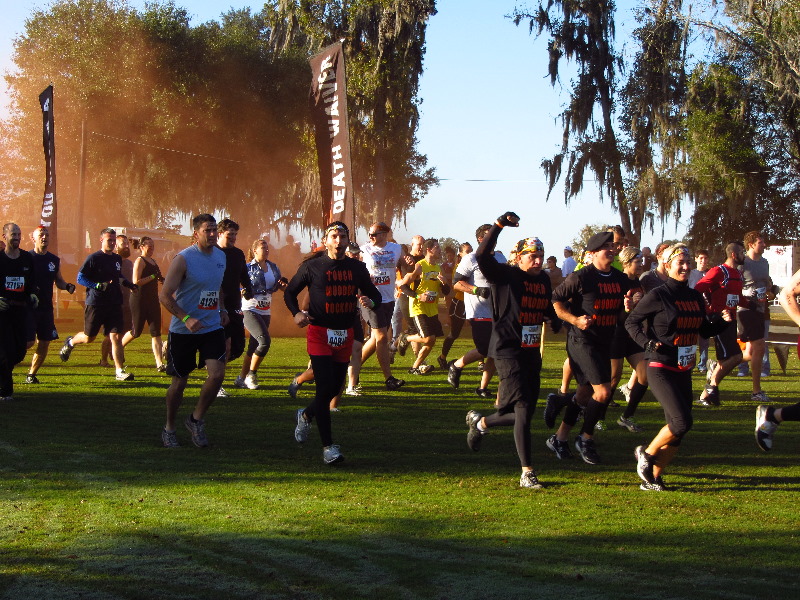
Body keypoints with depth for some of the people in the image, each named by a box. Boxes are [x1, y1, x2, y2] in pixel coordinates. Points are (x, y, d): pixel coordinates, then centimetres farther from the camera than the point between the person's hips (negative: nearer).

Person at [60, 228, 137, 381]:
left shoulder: (117, 259, 13)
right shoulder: (93, 258, -8)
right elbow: (80, 278, -10)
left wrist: (128, 283, 12)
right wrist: (98, 285, -20)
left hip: (114, 305, 5)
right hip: (95, 304, -5)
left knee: (116, 337, -4)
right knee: (89, 337, 8)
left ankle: (120, 371, -3)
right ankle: (70, 342, 40)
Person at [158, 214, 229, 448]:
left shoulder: (220, 256, 7)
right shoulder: (183, 259, -14)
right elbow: (165, 296, -15)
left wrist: (222, 309, 11)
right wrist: (186, 319, -26)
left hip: (212, 327, 4)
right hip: (183, 331, -4)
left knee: (217, 374, -14)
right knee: (179, 381, 5)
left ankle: (196, 419, 8)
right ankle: (169, 428, 26)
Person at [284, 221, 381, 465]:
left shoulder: (356, 268, 6)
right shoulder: (312, 266, -4)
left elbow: (375, 294, 13)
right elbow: (290, 292, 6)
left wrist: (370, 301, -11)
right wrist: (296, 313, -12)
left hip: (345, 334, 5)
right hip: (319, 333, -5)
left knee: (335, 388, 11)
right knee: (325, 387, -13)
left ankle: (306, 415, 42)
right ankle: (328, 446, -7)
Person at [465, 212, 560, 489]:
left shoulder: (544, 280, 11)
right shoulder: (505, 275, -9)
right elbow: (482, 255, -25)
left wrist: (554, 319, 7)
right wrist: (500, 224, -30)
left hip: (532, 353, 8)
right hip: (508, 351, -8)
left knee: (524, 414, 12)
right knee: (522, 410, -12)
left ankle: (480, 422, 39)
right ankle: (527, 473, -7)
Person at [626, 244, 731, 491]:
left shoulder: (695, 297, 10)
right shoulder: (658, 296, -9)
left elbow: (705, 330, 20)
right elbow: (631, 322, -3)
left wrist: (724, 321, 1)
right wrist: (647, 342, -18)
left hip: (684, 372, 7)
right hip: (661, 370, -7)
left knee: (678, 429, 4)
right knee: (682, 421, -18)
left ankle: (653, 478, 14)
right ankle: (646, 453, 6)